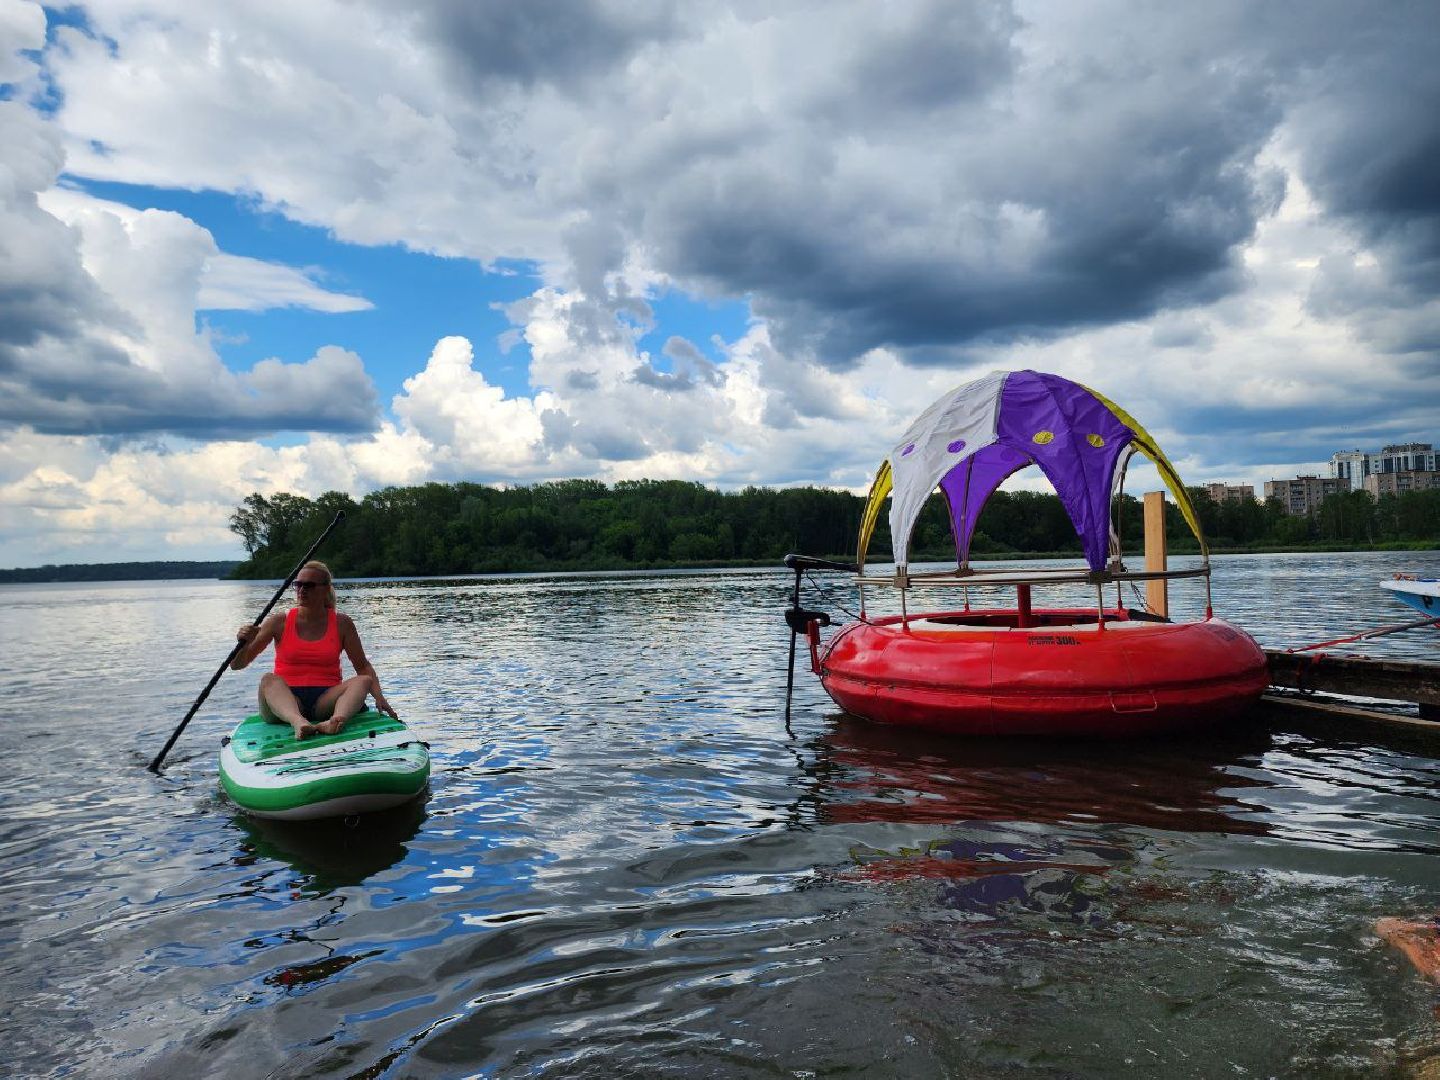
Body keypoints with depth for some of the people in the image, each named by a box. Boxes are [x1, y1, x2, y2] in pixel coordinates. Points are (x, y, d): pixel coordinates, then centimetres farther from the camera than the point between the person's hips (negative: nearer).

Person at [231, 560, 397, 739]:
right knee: (268, 680, -29)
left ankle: (336, 721, -55)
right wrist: (245, 643, -17)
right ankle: (297, 723, -58)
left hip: (325, 700, 1)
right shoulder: (280, 622, 5)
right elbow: (237, 664, 5)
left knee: (363, 681, -24)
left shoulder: (341, 623, 7)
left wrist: (379, 697, -9)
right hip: (286, 701, 0)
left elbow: (363, 666, 7)